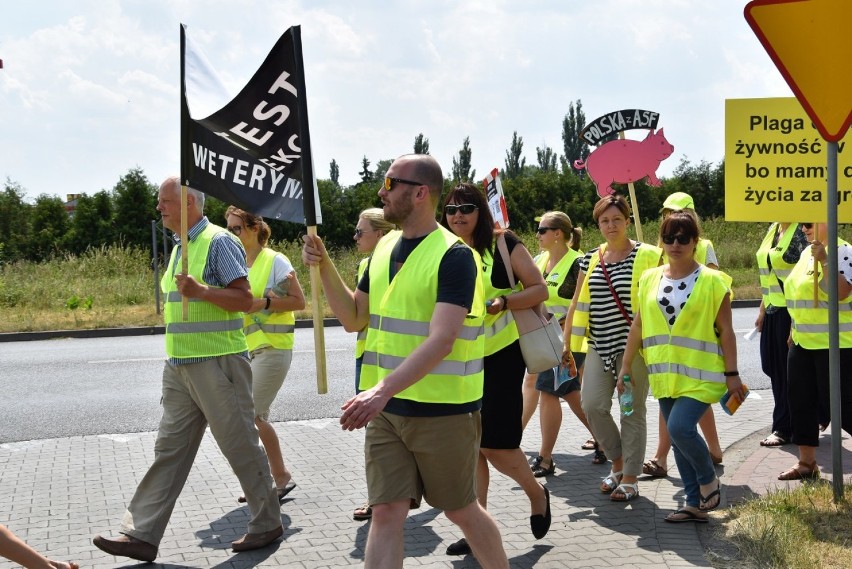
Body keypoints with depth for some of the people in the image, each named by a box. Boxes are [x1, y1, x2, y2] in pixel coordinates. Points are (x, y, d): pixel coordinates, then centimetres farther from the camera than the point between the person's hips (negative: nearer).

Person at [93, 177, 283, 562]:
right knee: (169, 450, 6)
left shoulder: (218, 241, -10)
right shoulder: (180, 247, 17)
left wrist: (200, 291, -28)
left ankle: (267, 524, 16)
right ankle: (141, 535, 7)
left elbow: (244, 300, -15)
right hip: (179, 368, 9)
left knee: (241, 446, 1)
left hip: (217, 365, -9)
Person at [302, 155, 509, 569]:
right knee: (386, 514, 2)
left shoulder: (454, 255, -15)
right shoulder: (384, 248, 8)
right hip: (385, 408, 6)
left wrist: (383, 390, -33)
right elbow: (354, 319, 14)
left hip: (443, 410, -6)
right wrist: (324, 267, 0)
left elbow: (441, 340, -24)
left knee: (460, 510, 10)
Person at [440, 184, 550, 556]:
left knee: (493, 442, -6)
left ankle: (537, 494, 23)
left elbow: (539, 290, -8)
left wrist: (502, 302, -21)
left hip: (501, 355, -5)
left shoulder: (503, 243, -6)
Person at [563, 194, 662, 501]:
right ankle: (618, 462, 18)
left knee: (632, 411, 1)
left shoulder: (647, 256, -4)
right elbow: (577, 303, 14)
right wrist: (566, 343, 11)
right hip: (601, 346, 4)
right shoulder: (590, 260, 10)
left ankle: (630, 479, 13)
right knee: (592, 405, -6)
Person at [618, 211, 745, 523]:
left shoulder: (712, 281, -5)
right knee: (679, 436, 9)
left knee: (680, 428, -20)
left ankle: (709, 479, 8)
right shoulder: (650, 279, 7)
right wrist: (626, 367, 10)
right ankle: (695, 503, 20)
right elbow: (638, 326, 11)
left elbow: (726, 330, -4)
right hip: (665, 374, 5)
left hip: (700, 373, -5)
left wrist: (732, 374, -7)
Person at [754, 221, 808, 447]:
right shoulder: (772, 229, 12)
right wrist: (763, 310, 18)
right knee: (771, 365, 12)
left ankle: (783, 429, 10)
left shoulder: (800, 232, -15)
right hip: (774, 310, 9)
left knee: (786, 370, 0)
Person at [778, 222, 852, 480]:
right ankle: (807, 462, 18)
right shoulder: (807, 253, 14)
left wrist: (824, 260, -28)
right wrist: (793, 331, 22)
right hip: (802, 344, 9)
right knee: (800, 401, 9)